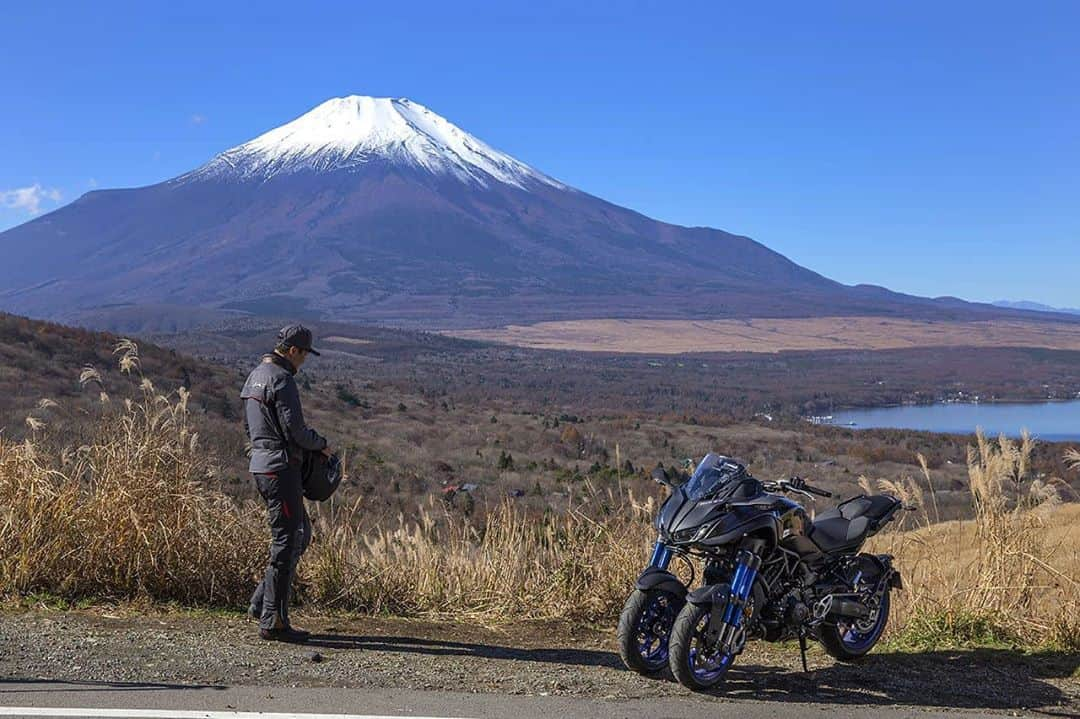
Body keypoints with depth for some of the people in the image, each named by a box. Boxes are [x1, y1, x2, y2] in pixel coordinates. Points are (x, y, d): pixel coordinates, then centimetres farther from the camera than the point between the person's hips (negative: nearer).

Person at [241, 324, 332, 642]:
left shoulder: (255, 375, 16)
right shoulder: (281, 379, -15)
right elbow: (295, 430, -19)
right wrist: (322, 444, -1)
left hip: (259, 463, 10)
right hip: (280, 467, -10)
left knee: (301, 533, 18)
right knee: (286, 540, -4)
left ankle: (263, 602, 18)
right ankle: (273, 621, 0)